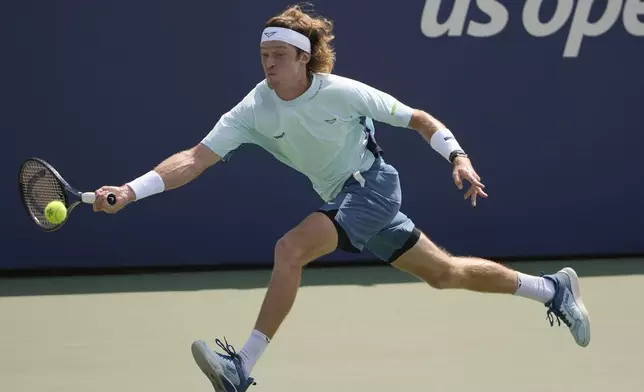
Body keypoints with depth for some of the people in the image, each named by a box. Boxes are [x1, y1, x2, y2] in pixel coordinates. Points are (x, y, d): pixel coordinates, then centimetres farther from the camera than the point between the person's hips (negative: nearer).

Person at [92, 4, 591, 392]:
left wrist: (458, 157, -20)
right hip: (340, 199, 6)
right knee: (443, 272, 15)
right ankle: (552, 288, 34)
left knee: (290, 249, -27)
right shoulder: (254, 111, -10)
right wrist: (130, 191, -29)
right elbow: (195, 159, -17)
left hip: (372, 185, -6)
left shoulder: (342, 92, -19)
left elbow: (419, 120, -7)